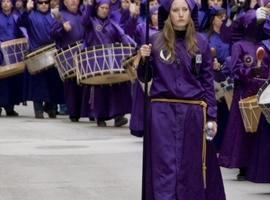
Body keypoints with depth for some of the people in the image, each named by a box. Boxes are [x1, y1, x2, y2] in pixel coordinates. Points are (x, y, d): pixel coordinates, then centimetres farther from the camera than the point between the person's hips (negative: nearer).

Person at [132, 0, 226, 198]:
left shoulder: (201, 42, 3)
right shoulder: (156, 40, 2)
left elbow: (208, 82, 5)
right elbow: (145, 78, 7)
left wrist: (211, 116, 0)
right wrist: (143, 59, -12)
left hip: (193, 113, 1)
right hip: (163, 111, -1)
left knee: (191, 168, 6)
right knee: (164, 166, -3)